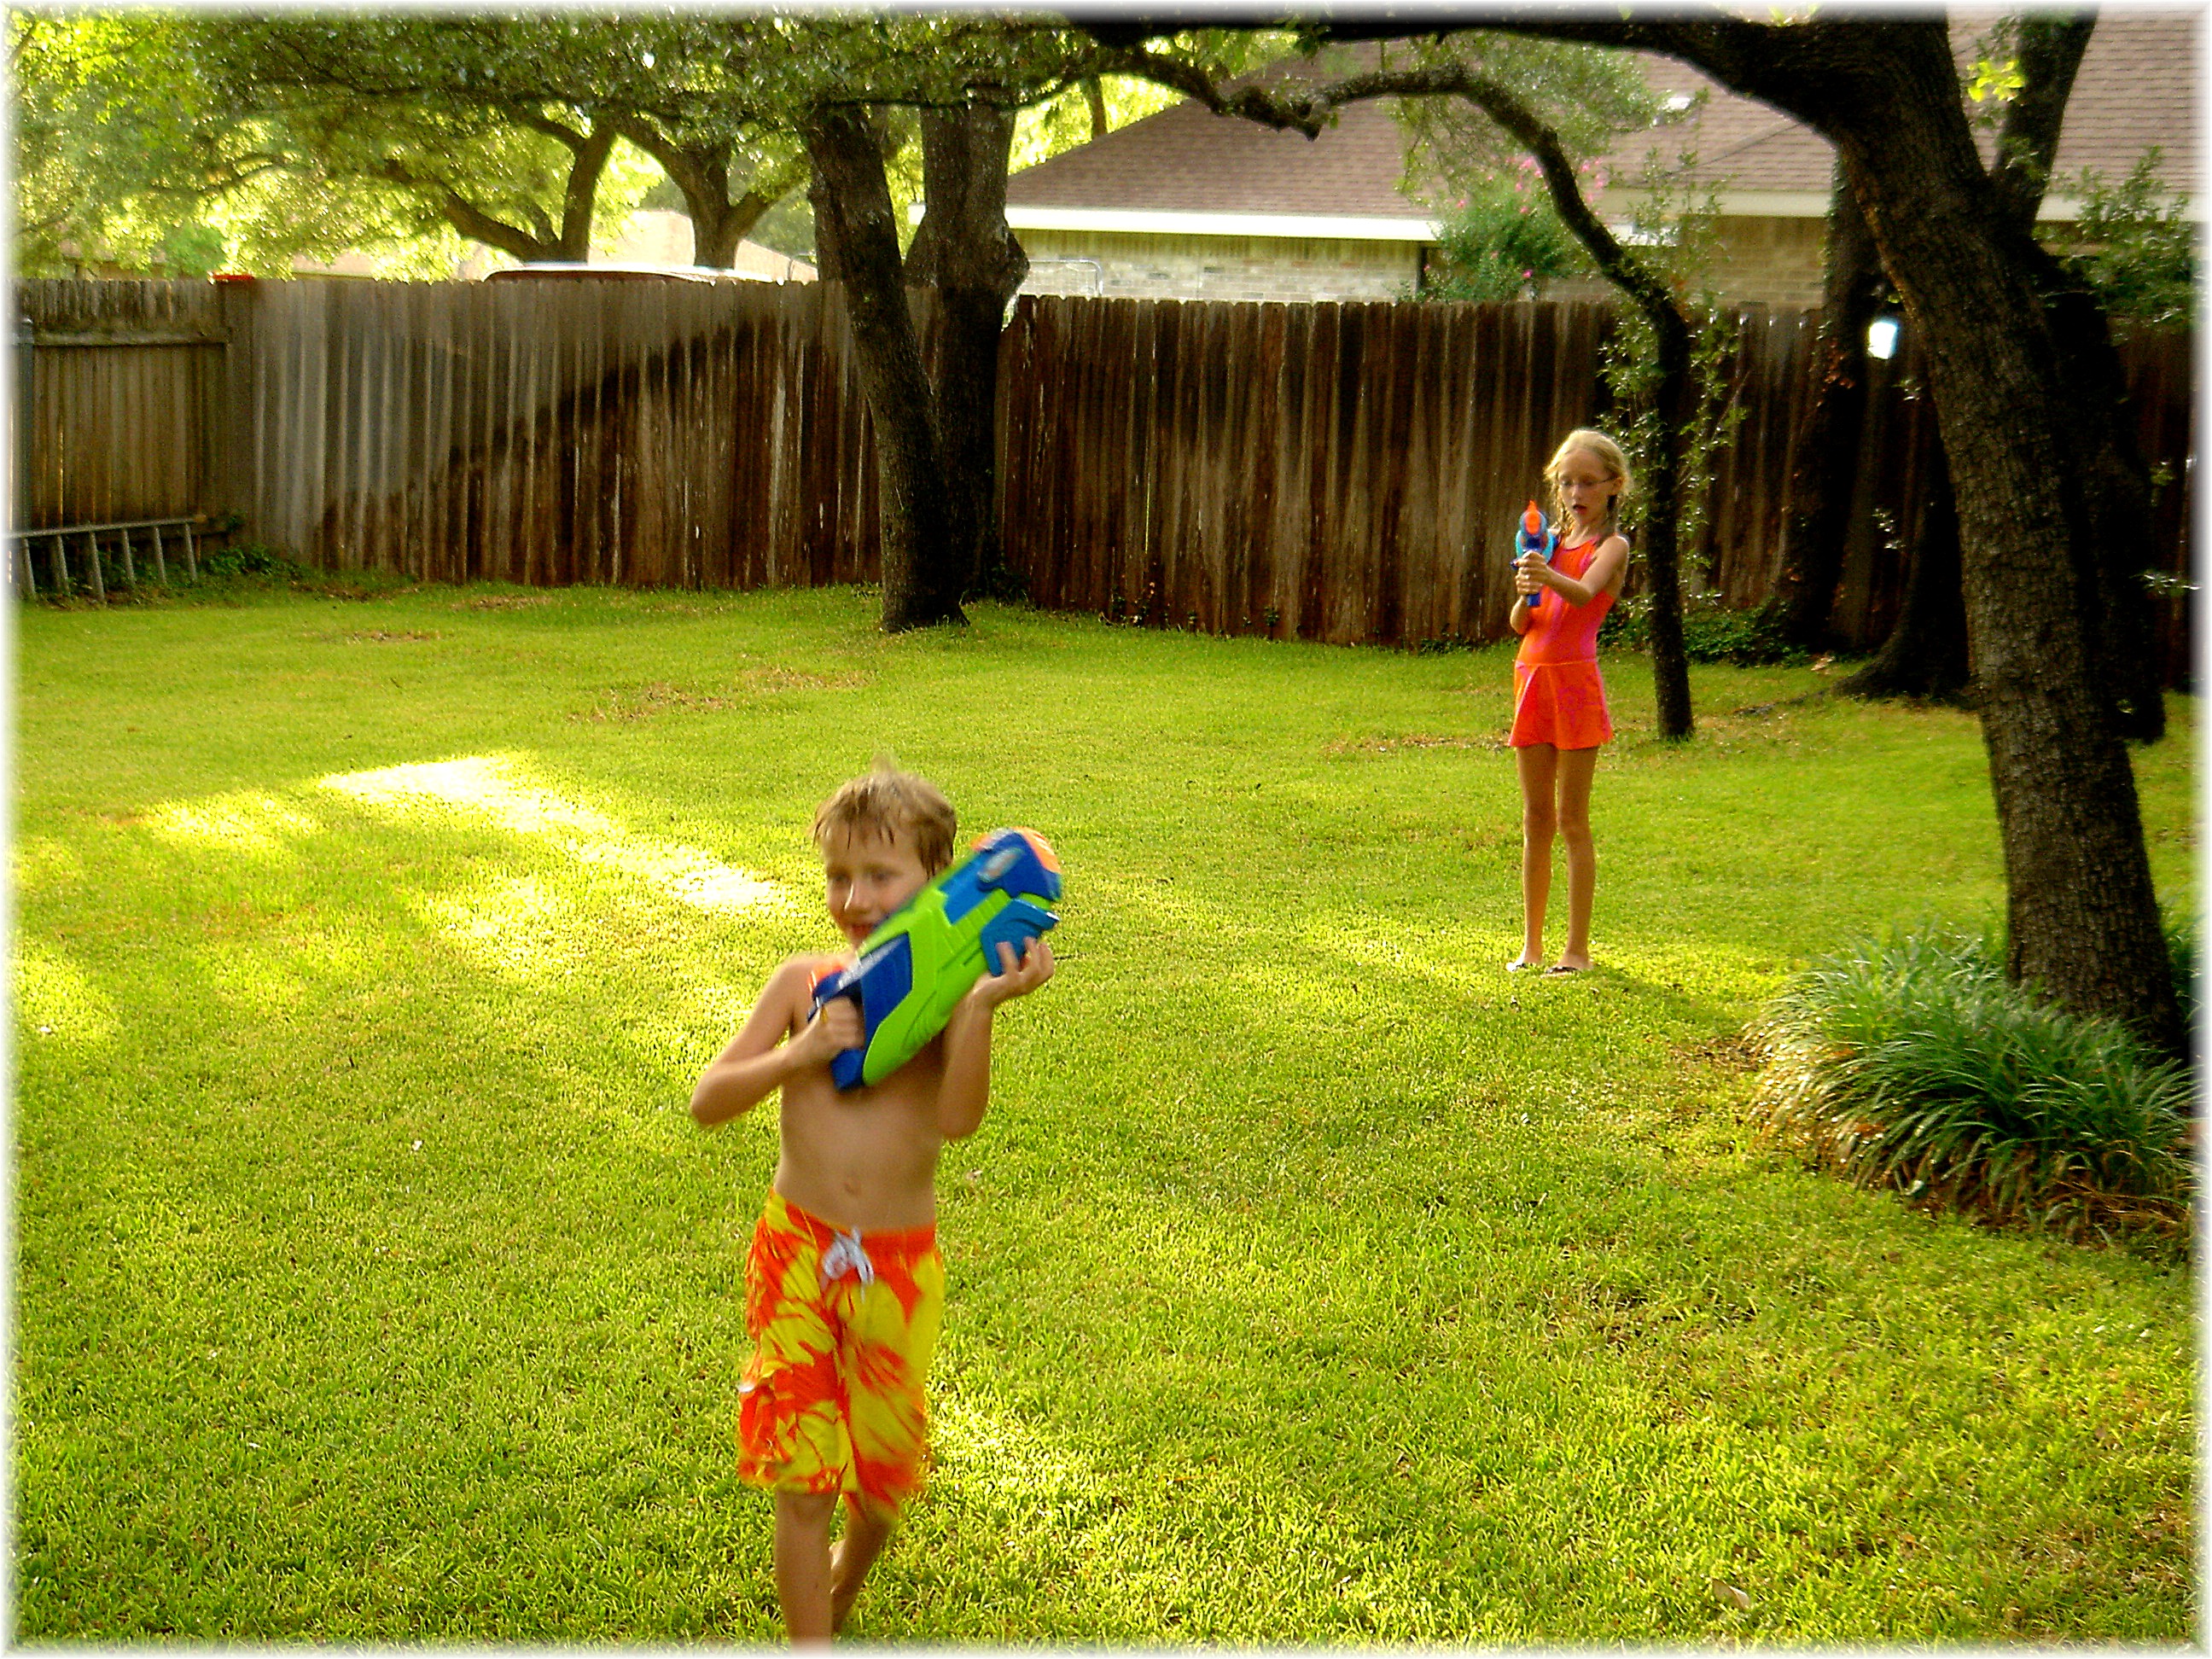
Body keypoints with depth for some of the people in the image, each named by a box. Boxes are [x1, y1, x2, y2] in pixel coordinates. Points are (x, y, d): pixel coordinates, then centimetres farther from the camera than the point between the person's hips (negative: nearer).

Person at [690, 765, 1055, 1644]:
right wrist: (801, 1053, -18)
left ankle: (838, 1595, 47)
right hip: (797, 1249, 0)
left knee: (883, 1471, 15)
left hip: (899, 1263, 0)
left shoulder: (947, 993, -7)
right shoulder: (804, 983, -1)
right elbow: (707, 1101, -4)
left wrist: (980, 1008, -34)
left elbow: (958, 1118, -23)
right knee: (802, 1485, -1)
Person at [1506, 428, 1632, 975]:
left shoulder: (1611, 546, -2)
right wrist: (1524, 594, -14)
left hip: (1575, 681, -5)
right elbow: (1520, 625, 8)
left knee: (1571, 819, -4)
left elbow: (1585, 593, -23)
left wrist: (1550, 578, -44)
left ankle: (1577, 947, 1)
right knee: (1535, 819, 8)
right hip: (1532, 678, 6)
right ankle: (1531, 944, 14)